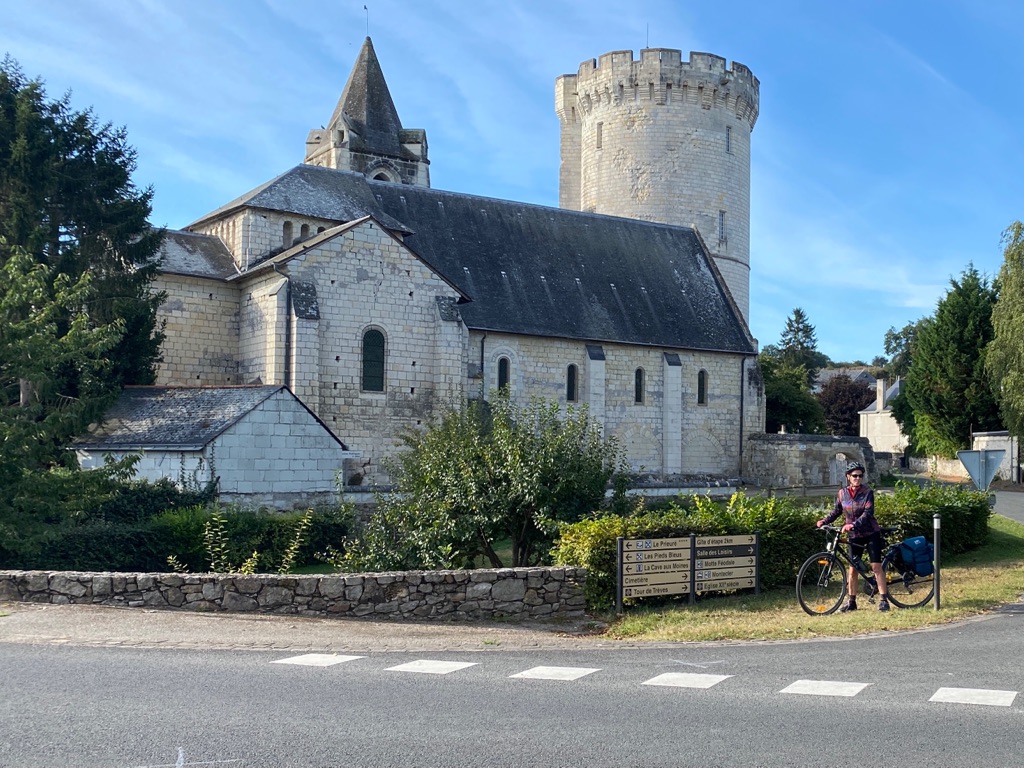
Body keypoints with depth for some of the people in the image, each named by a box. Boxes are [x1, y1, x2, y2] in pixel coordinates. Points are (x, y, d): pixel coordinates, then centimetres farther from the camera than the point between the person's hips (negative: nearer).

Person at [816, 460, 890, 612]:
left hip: (871, 533, -4)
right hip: (854, 536, 4)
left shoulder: (867, 492, -11)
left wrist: (853, 525, -35)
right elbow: (836, 511, 10)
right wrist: (824, 521, -7)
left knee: (876, 566, -6)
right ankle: (851, 602, 14)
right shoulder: (842, 493, 0)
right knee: (853, 569, 7)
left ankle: (883, 599, -1)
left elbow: (868, 513, -21)